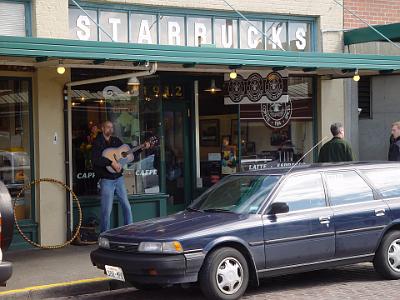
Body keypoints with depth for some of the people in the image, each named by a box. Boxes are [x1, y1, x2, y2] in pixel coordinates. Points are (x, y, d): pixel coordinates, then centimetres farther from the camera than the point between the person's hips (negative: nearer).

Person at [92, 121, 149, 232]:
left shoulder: (116, 141, 14)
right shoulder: (98, 143, -5)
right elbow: (95, 160, -21)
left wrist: (142, 147, 15)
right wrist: (112, 162, -27)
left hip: (119, 178, 6)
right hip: (106, 180, -6)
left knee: (126, 206, 7)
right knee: (106, 210, -5)